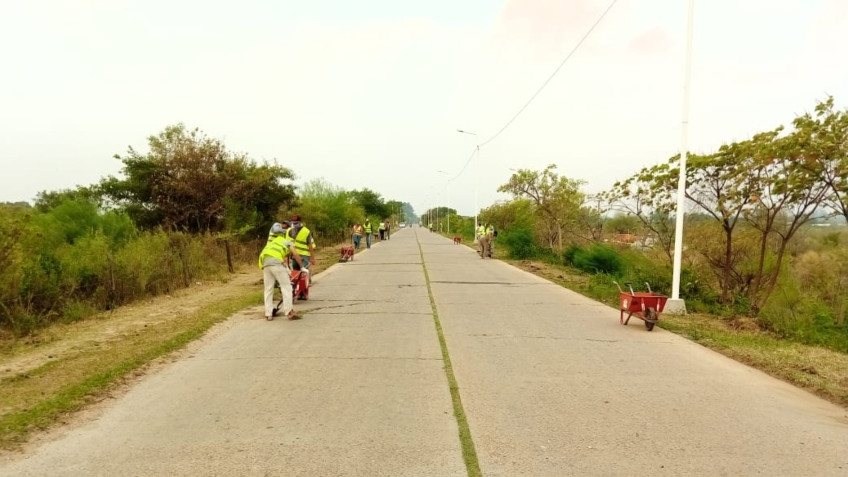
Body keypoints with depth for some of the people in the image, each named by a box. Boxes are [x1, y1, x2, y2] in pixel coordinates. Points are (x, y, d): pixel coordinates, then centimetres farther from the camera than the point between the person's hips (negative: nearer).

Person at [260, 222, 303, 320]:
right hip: (276, 262, -6)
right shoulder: (288, 242, 21)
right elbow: (295, 255, 4)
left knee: (268, 289, 13)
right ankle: (289, 311, -9)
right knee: (286, 286, -1)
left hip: (265, 262, 6)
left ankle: (268, 314, 13)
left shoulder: (272, 242, 39)